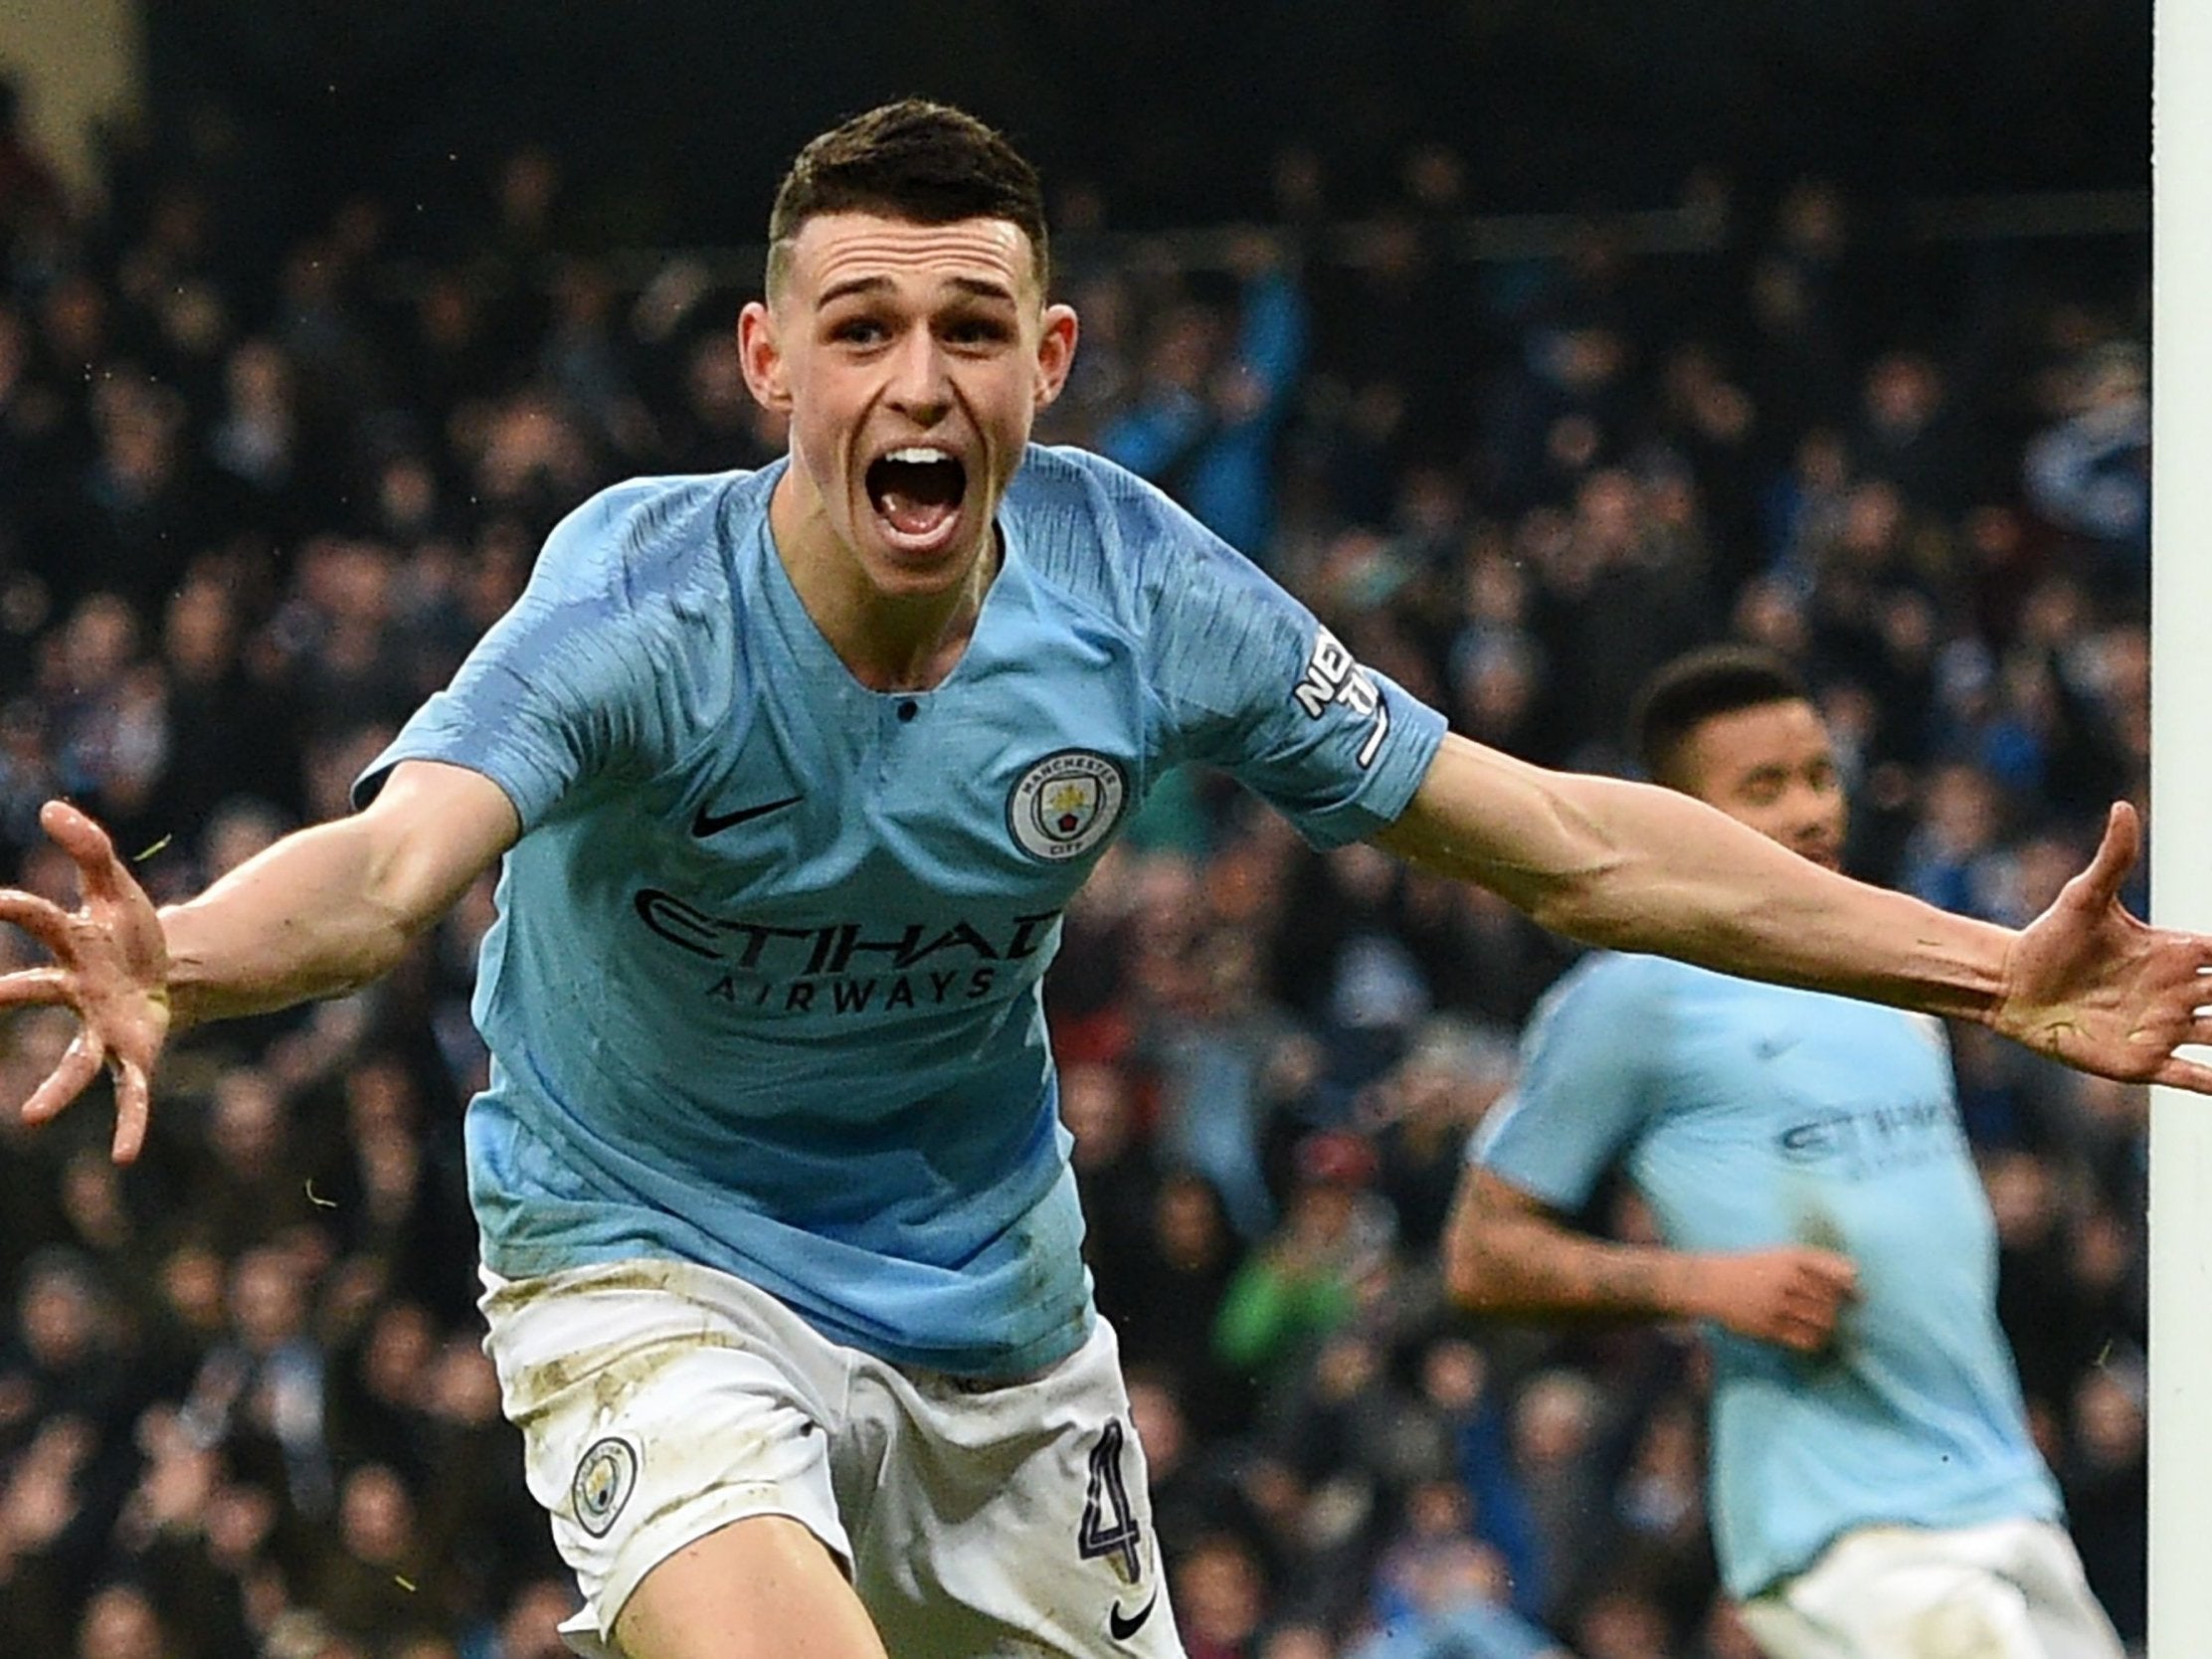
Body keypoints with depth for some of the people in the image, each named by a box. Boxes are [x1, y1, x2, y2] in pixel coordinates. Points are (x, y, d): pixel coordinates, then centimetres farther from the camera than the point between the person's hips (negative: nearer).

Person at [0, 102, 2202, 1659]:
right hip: (655, 1260, -5)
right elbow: (394, 864, -43)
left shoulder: (1134, 585, -14)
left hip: (992, 1296, 5)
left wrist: (1996, 971, -9)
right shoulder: (643, 595, -25)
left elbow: (1565, 846, -5)